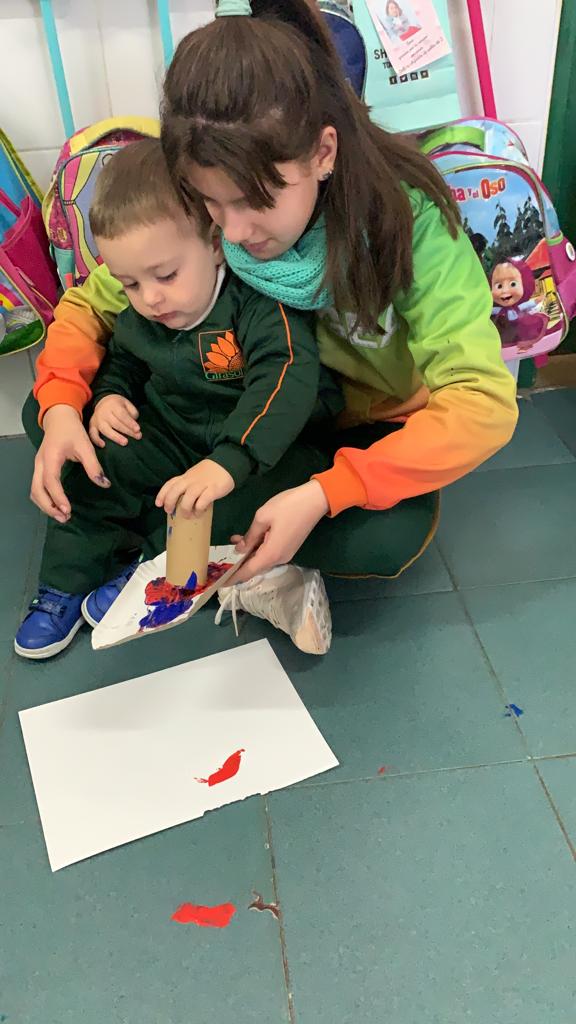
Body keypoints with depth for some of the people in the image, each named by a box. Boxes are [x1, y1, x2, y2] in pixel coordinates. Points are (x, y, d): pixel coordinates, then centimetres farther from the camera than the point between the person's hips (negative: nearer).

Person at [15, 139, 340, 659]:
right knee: (105, 462, -10)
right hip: (172, 437, 5)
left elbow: (288, 378, -39)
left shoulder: (259, 303, -24)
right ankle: (64, 584, 3)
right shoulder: (138, 320, -4)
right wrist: (110, 395, -7)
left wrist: (229, 462, -51)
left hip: (253, 443, -4)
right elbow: (123, 362, 18)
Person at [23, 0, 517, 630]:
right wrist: (61, 406, -26)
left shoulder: (408, 217, -28)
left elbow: (484, 402, -33)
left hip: (366, 429, -2)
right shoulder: (194, 217, -19)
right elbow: (90, 304, -5)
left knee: (387, 537, -37)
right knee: (51, 411, -12)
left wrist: (321, 495, -42)